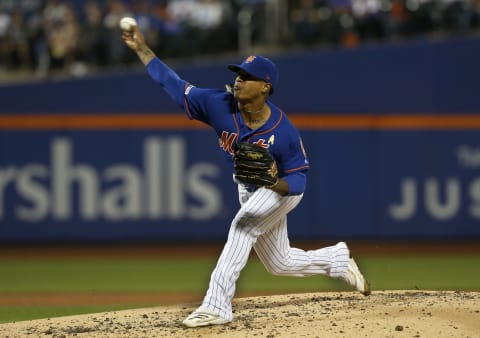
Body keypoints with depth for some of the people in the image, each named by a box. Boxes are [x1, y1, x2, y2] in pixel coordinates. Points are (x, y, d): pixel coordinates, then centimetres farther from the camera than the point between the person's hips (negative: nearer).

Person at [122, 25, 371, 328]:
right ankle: (338, 260, 41)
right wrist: (142, 49, -27)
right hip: (249, 190, 6)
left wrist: (277, 184, -46)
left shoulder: (284, 132, -33)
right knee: (280, 264, 15)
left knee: (242, 226, -31)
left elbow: (299, 178, -25)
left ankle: (217, 306, -33)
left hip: (283, 189, -6)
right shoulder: (220, 105, -24)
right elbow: (174, 85, -20)